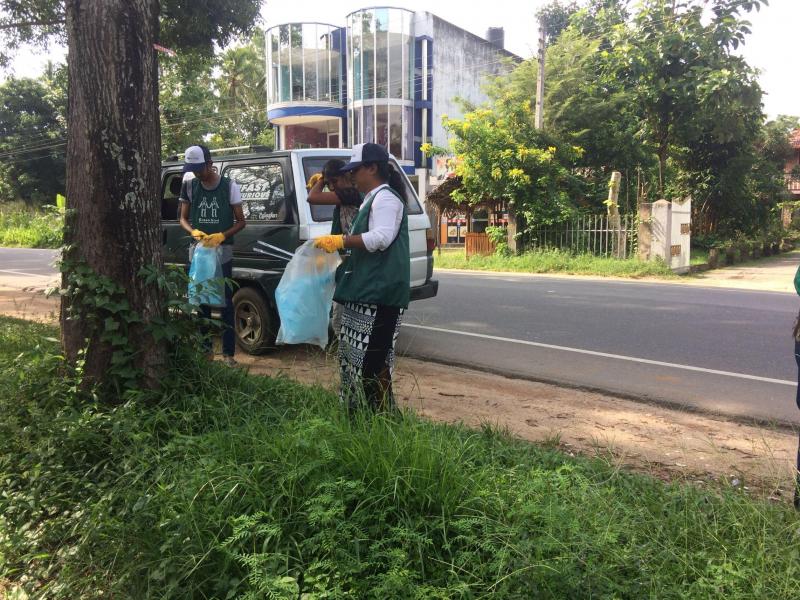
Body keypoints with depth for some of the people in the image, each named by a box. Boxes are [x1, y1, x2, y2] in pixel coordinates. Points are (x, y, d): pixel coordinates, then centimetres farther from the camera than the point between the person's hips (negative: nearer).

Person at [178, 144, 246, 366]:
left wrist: (221, 236, -17)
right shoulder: (189, 185, 4)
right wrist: (193, 231, -12)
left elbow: (241, 221, -1)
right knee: (201, 302, 10)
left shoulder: (229, 186, -4)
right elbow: (183, 218, 10)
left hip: (222, 253, -3)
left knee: (226, 303, -2)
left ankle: (228, 352, 3)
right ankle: (205, 348, 21)